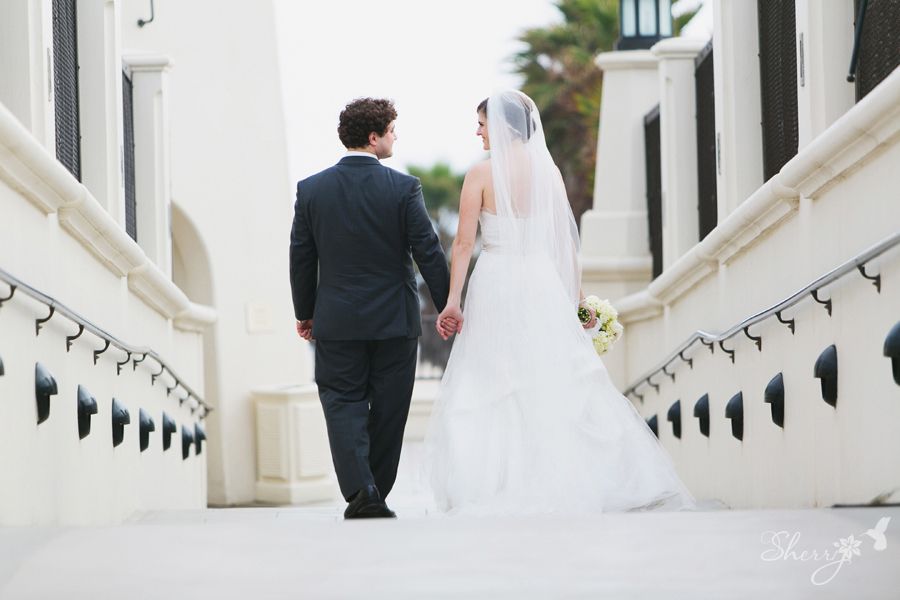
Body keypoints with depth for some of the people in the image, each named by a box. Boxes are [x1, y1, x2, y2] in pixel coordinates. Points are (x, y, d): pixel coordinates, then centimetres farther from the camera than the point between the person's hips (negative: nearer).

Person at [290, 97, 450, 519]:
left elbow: (301, 258, 4)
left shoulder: (310, 189, -1)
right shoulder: (403, 188, -9)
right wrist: (448, 306, 2)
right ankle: (376, 496, 17)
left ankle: (360, 491, -15)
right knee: (387, 410, 10)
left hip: (336, 321, 1)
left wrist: (304, 312, 15)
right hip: (394, 321, -1)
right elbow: (428, 252, -8)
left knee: (343, 403, 4)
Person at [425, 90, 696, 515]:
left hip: (495, 284, -3)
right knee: (560, 384, 6)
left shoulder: (481, 174, -6)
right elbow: (566, 240, 6)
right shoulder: (548, 170, 5)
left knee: (488, 393, 2)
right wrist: (576, 296, 12)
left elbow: (464, 243, -8)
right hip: (543, 284, 3)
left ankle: (493, 491, -2)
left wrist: (452, 301, -7)